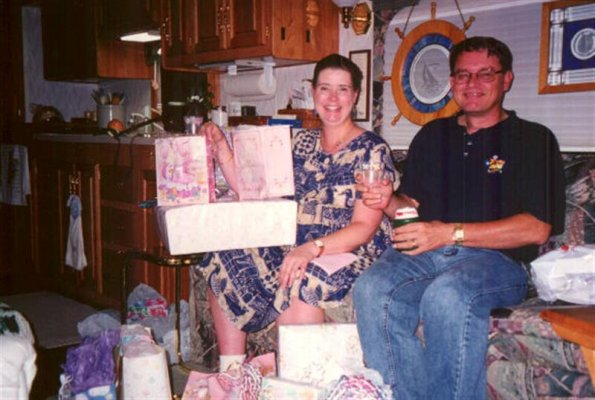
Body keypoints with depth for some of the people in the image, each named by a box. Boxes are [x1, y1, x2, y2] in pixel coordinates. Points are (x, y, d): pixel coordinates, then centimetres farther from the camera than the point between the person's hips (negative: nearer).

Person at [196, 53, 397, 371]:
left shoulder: (372, 150, -4)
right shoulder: (301, 143, 14)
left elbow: (364, 228, -12)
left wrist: (313, 248, -27)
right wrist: (221, 148, 2)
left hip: (350, 254, -6)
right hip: (294, 247, 6)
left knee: (299, 285, -35)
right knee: (225, 265, -14)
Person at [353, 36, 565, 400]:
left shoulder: (534, 139, 6)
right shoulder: (432, 135, 22)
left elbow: (537, 228, -6)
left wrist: (450, 233, -13)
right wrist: (389, 201, -1)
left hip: (498, 259, -4)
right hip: (424, 253, 4)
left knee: (447, 295, -37)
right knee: (371, 289, -28)